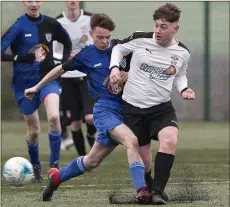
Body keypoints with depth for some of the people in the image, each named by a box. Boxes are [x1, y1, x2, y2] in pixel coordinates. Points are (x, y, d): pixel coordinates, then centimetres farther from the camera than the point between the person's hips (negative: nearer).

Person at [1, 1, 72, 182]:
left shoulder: (51, 24, 0)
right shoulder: (18, 26, -11)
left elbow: (67, 43, 19)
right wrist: (20, 58, -30)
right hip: (25, 83, -1)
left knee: (54, 117, -24)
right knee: (34, 130, 7)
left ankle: (55, 163, -10)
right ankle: (36, 167, 32)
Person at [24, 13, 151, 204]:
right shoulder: (86, 55, 1)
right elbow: (62, 69, 16)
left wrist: (130, 73, -3)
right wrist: (38, 87, 27)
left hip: (126, 109, 4)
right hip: (105, 109, -4)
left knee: (92, 161, 9)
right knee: (132, 141, -31)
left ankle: (57, 177, 33)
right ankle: (142, 190, -41)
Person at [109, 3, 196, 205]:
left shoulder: (183, 53, -2)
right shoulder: (140, 40, -10)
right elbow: (118, 49, 9)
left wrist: (184, 89, -1)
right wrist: (114, 67, -8)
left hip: (162, 108, 1)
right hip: (132, 107, -1)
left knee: (170, 140, -29)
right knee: (143, 161, 1)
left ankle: (157, 192, -25)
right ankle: (148, 188, 33)